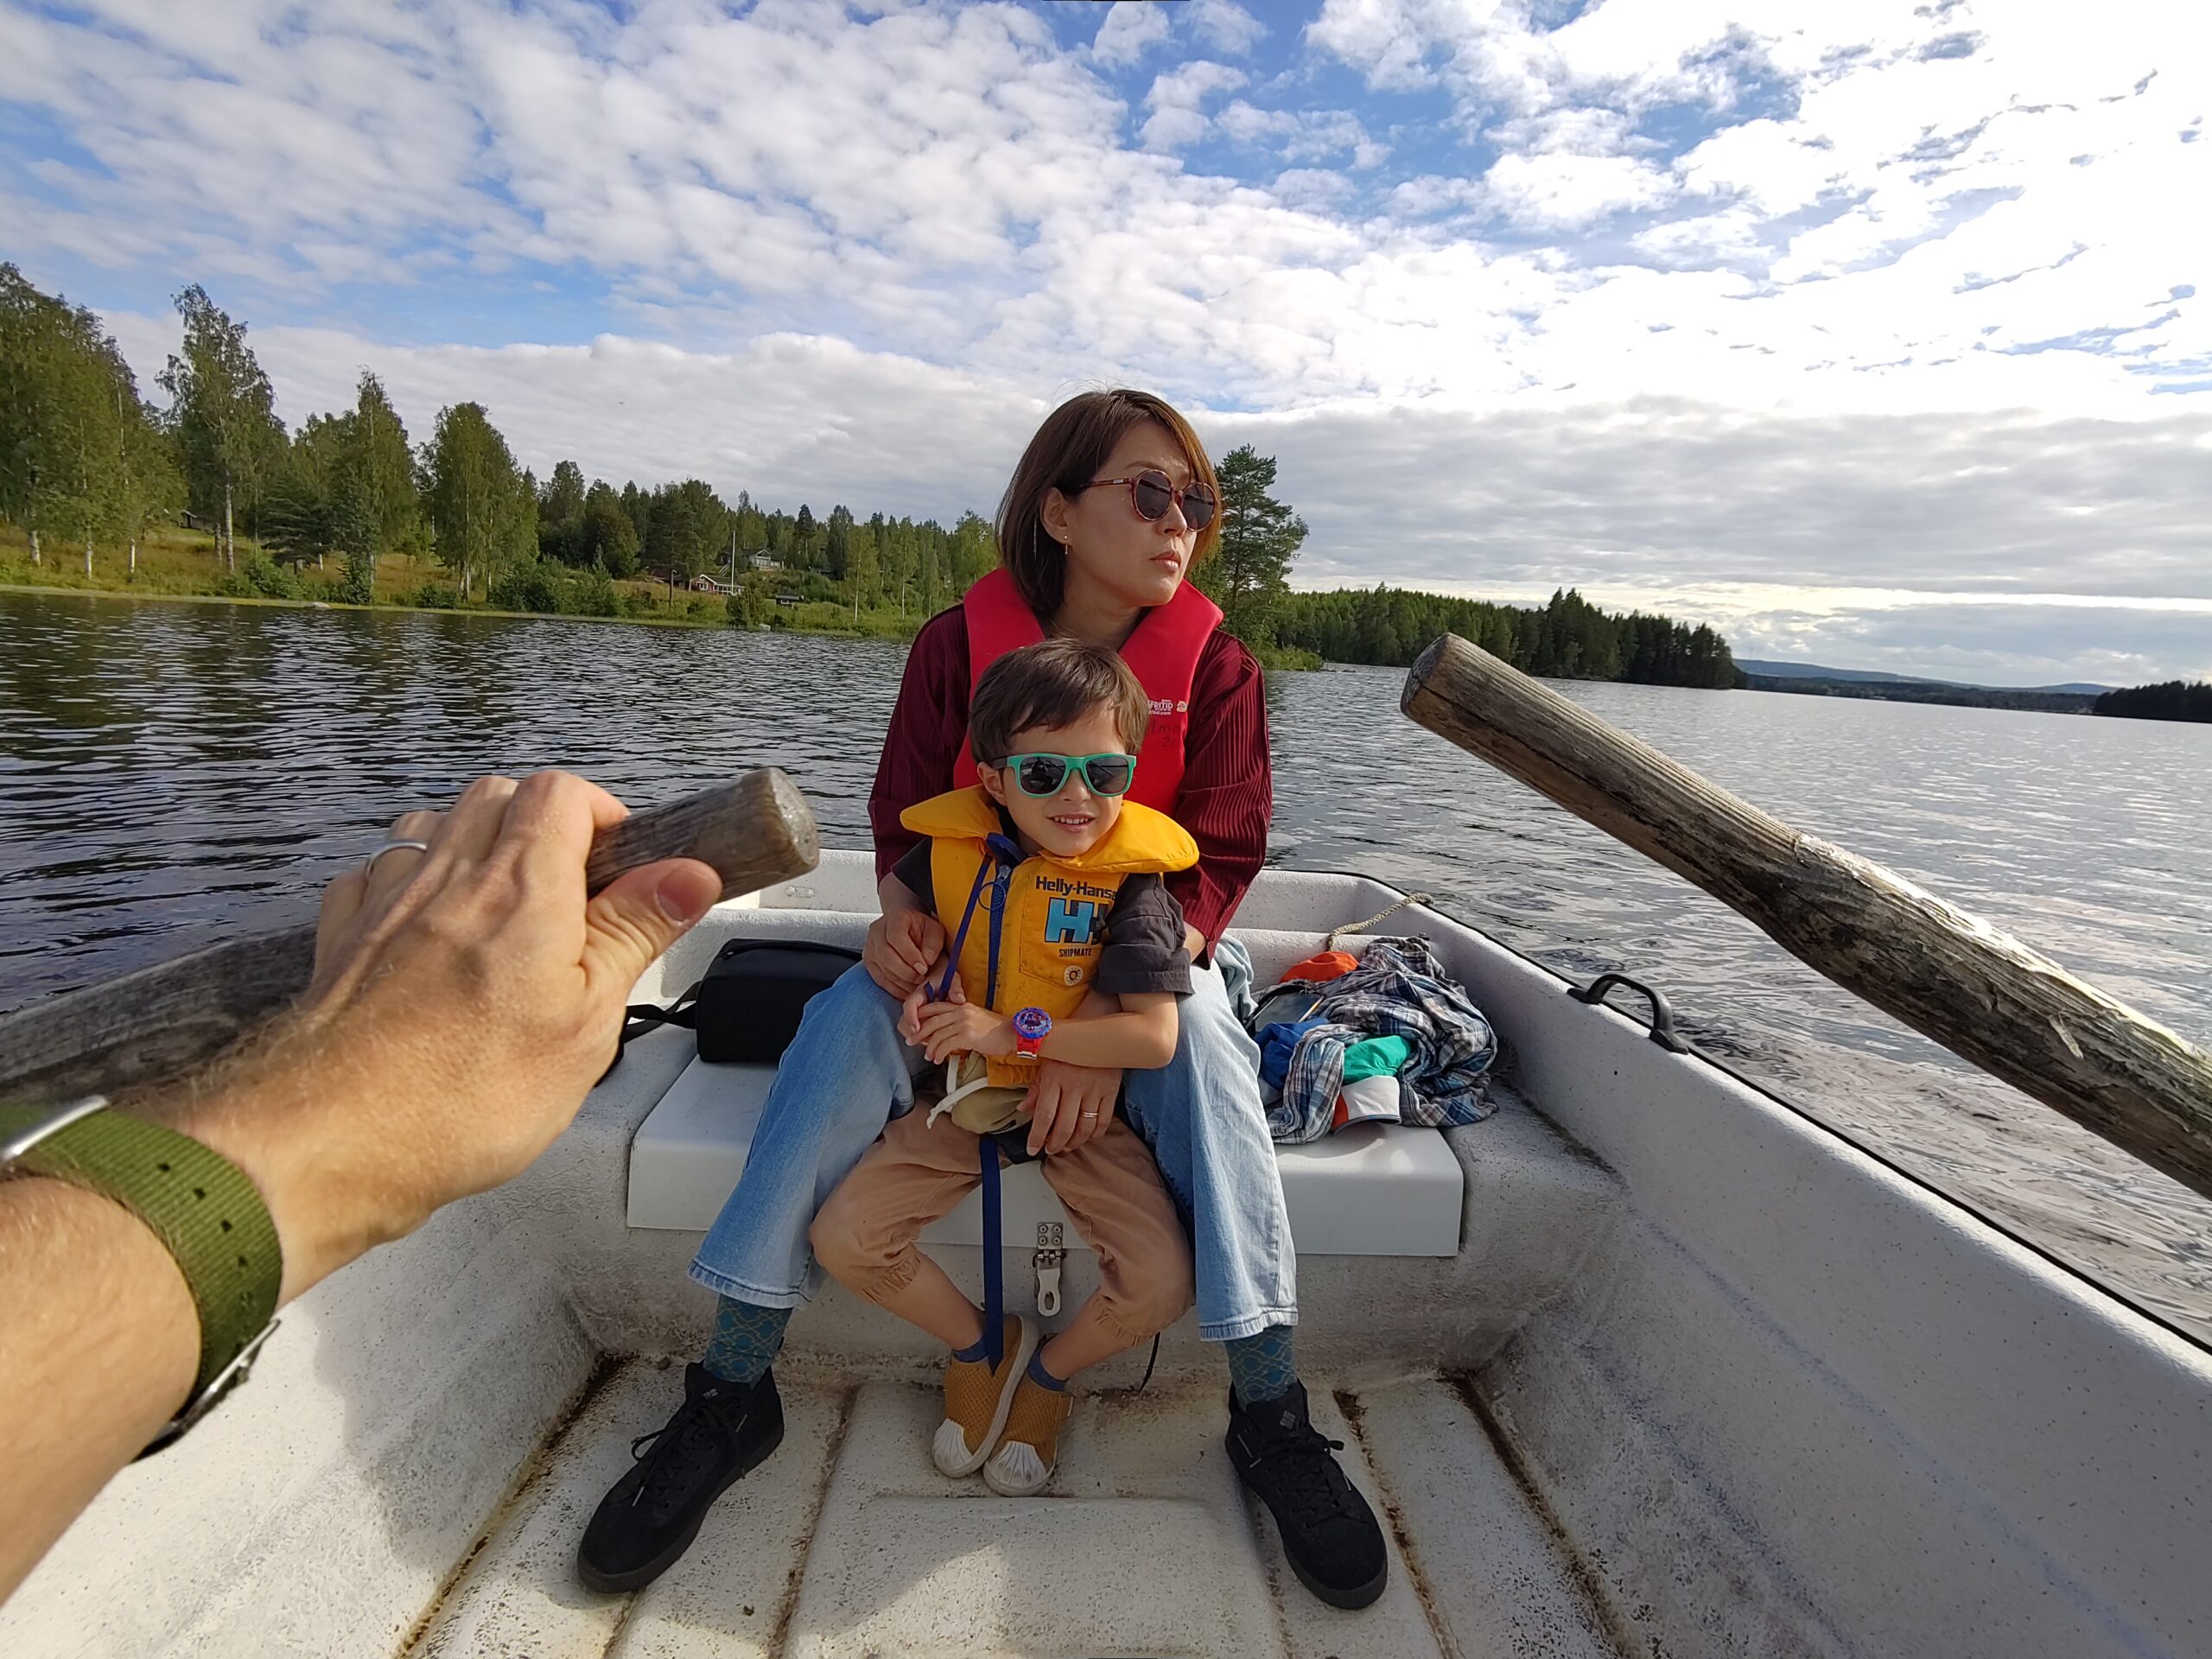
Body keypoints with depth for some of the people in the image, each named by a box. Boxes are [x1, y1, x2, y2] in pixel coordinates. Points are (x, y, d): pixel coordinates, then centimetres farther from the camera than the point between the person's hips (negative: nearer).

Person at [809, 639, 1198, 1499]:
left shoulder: (1129, 879, -15)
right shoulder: (952, 849, -6)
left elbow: (1153, 1037, -20)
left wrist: (1011, 1030, -21)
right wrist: (919, 986, -4)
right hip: (967, 1094, 3)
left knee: (1162, 1284, -17)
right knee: (842, 1240, -11)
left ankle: (1049, 1371, 18)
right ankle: (979, 1342, 18)